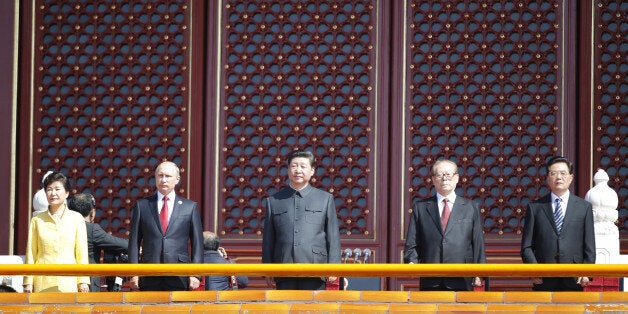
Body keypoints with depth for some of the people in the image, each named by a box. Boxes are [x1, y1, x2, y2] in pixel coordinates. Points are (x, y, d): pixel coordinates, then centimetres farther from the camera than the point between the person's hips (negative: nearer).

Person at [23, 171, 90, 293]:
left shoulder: (76, 218, 8)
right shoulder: (37, 220, 9)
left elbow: (82, 252, 7)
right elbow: (31, 252, 10)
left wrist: (83, 281, 2)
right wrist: (28, 282, 5)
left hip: (68, 283, 0)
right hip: (43, 282, 0)